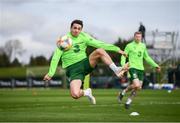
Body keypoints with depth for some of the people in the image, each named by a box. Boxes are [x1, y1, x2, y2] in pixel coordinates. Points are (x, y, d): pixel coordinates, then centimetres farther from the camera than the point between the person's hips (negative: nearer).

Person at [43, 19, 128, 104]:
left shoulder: (83, 37, 5)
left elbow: (99, 44, 3)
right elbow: (56, 58, -6)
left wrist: (117, 49, -3)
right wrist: (51, 73, -14)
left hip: (85, 63, 2)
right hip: (73, 69, -2)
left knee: (100, 51, -25)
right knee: (75, 94, -26)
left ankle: (116, 70, -21)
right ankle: (86, 92, 9)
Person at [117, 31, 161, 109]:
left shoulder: (143, 46, 15)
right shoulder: (129, 46, -2)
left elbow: (147, 57, 24)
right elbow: (123, 56, -1)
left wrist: (155, 65, 21)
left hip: (141, 69, 6)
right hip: (133, 68, -6)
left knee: (138, 87, 0)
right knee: (137, 86, -21)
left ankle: (129, 101, 18)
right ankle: (123, 93, 3)